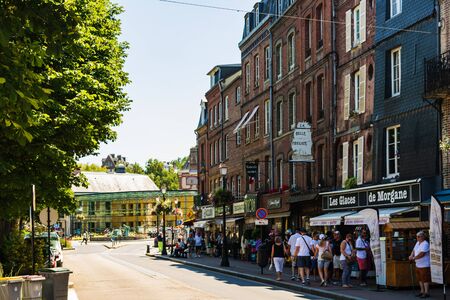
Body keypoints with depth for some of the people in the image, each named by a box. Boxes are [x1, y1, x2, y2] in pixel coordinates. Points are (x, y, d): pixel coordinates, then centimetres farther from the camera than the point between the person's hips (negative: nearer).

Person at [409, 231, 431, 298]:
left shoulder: (425, 244, -17)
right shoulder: (417, 243, 13)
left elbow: (422, 254, -25)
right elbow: (414, 250, 20)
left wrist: (414, 258, -19)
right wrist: (411, 255, 0)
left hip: (424, 265, -9)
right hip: (418, 265, 9)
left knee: (425, 279, -4)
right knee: (420, 279, 14)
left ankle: (426, 293, 0)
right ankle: (422, 291, 23)